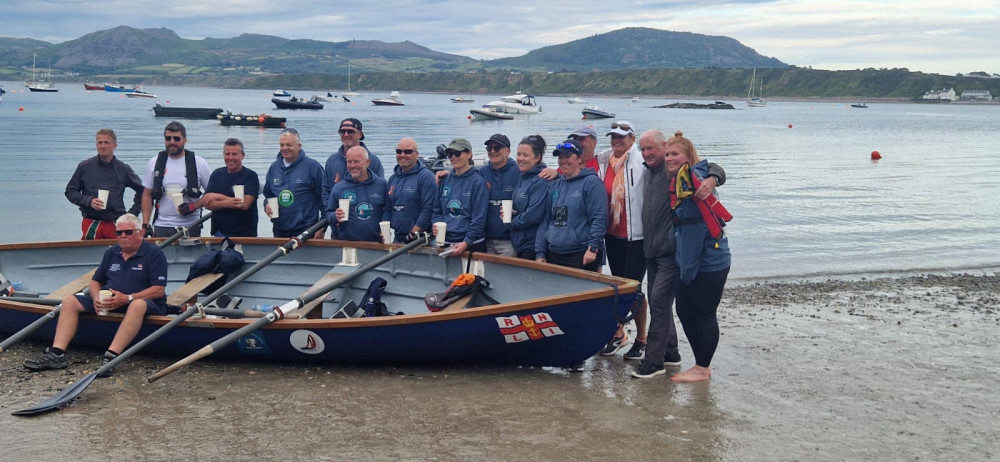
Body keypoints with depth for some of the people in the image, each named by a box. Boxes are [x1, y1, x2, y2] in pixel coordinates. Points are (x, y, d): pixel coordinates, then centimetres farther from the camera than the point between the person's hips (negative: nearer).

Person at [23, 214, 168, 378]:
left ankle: (110, 357, -52)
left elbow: (159, 290, -12)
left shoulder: (154, 253, -4)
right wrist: (97, 297, -3)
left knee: (138, 305, -42)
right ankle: (57, 353, -21)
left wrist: (127, 298, -22)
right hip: (107, 301, 6)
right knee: (70, 301, -8)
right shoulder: (111, 253, 17)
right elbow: (95, 281, 21)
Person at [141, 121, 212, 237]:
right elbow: (147, 195, 10)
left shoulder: (199, 163, 1)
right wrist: (145, 225, 2)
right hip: (161, 227, 2)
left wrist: (194, 206, -12)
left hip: (190, 227, -1)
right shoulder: (154, 163, 7)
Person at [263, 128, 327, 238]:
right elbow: (267, 195, 24)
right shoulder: (274, 167, 11)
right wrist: (267, 206, 0)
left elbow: (324, 197, -5)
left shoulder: (312, 166, -5)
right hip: (279, 231, 5)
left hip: (306, 231, -5)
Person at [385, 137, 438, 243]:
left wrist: (413, 234, -18)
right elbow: (388, 209, 18)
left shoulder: (426, 177, -8)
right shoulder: (393, 179, 15)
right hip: (397, 239, 6)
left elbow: (428, 210, -16)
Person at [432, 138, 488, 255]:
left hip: (471, 244, -5)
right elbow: (437, 210, 16)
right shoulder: (445, 180, 10)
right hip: (445, 243, 5)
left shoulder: (478, 182, -7)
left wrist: (466, 243, -20)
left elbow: (479, 219, -12)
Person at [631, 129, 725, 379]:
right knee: (657, 301, 14)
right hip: (652, 250, 9)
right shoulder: (647, 172, 16)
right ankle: (670, 352, 26)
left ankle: (654, 360, -7)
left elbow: (715, 169, -18)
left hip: (671, 251, -9)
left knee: (659, 301, -11)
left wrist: (711, 180, -40)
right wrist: (646, 243, 21)